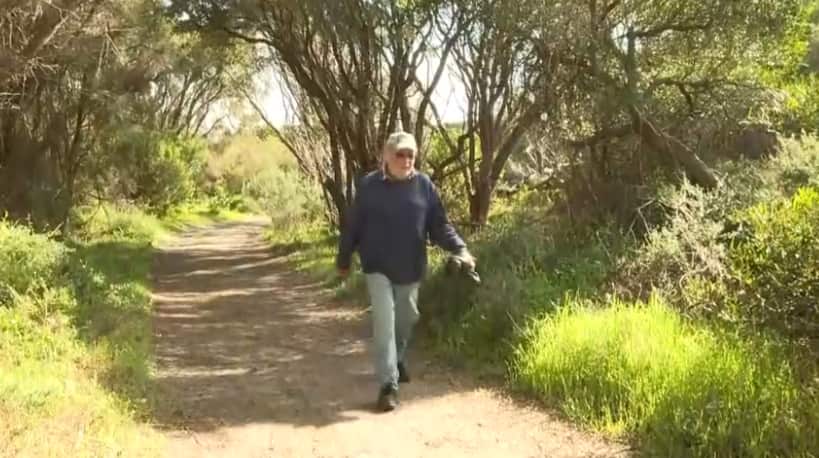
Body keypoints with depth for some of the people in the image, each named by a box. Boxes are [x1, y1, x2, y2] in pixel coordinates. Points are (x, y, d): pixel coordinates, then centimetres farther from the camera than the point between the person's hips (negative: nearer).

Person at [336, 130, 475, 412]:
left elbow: (440, 225, -1)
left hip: (411, 268, 3)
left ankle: (398, 360, 45)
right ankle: (388, 385, -7)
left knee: (406, 319, 19)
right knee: (384, 323, -9)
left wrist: (459, 249, -16)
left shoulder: (424, 186, -2)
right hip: (378, 267, -3)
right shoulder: (369, 185, -8)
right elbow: (352, 225, -1)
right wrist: (343, 260, 4)